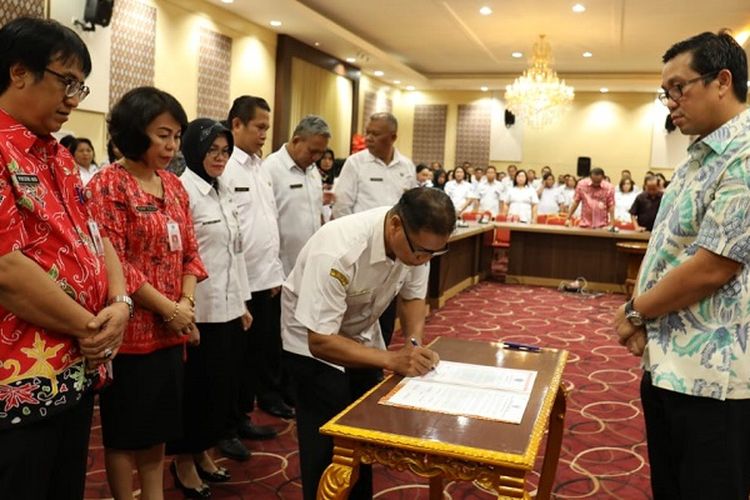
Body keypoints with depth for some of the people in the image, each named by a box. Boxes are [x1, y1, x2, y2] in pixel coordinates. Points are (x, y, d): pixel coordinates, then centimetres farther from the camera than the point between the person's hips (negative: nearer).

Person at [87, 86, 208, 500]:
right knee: (124, 431, 9)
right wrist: (168, 308, -16)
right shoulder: (107, 185, -12)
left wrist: (186, 303, -5)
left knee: (158, 426, 18)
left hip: (170, 331, 7)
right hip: (131, 330, -7)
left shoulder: (174, 186, 10)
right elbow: (112, 261, -18)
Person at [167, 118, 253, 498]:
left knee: (224, 385, 16)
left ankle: (203, 452, 34)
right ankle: (184, 461, 25)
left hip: (228, 307, 8)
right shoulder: (182, 190, -13)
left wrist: (242, 303, 15)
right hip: (200, 310, -8)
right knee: (197, 388, 5)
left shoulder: (226, 191, 13)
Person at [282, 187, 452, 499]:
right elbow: (320, 342, -34)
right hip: (313, 343, -5)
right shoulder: (337, 252, -39)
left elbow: (413, 297, -3)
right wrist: (391, 359, -40)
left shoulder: (417, 240, -20)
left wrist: (414, 344, -21)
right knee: (330, 446, -2)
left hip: (361, 333, 6)